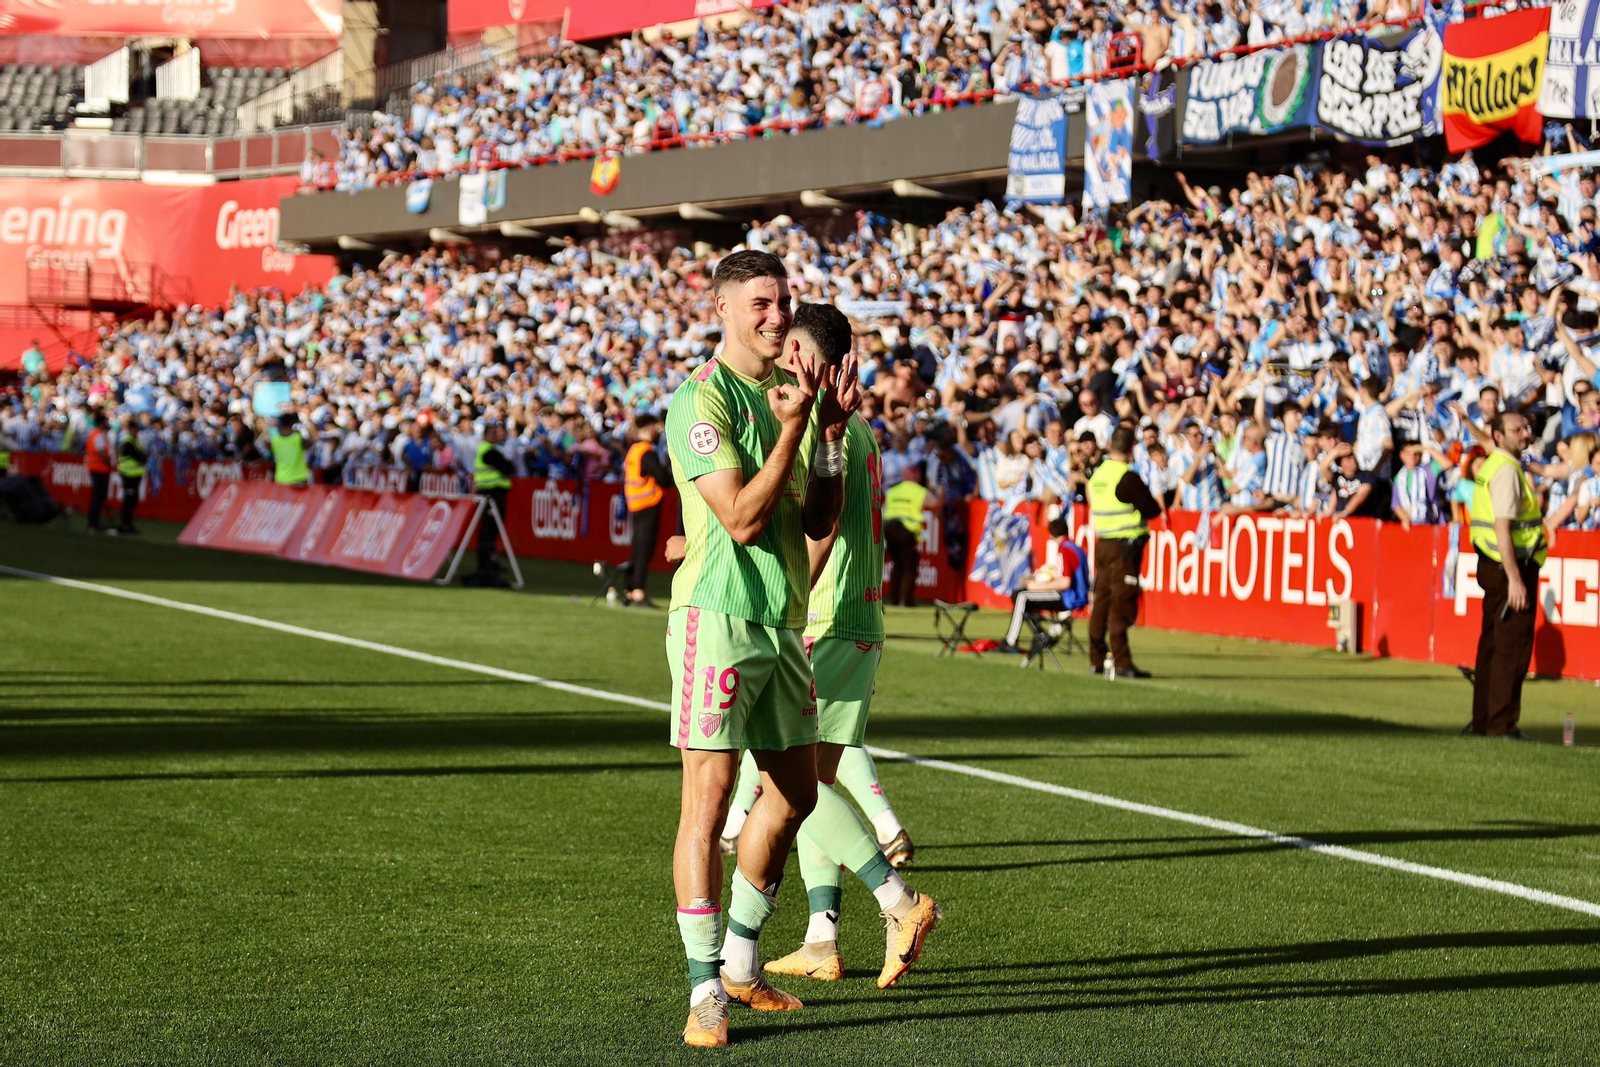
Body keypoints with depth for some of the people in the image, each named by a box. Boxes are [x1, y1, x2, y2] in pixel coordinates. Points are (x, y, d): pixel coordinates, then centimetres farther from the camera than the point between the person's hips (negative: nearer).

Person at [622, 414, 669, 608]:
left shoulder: (633, 450, 14)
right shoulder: (647, 452, -14)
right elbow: (662, 477, -21)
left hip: (635, 506, 9)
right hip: (648, 505, -9)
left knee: (638, 548, 14)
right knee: (645, 548, -9)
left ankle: (630, 591, 16)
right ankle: (638, 594, -14)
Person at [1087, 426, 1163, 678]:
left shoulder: (1098, 475, 10)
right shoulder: (1127, 477, -14)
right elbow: (1152, 510, -13)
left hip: (1102, 543, 8)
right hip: (1124, 548, -8)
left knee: (1102, 602, 11)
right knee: (1122, 605, -7)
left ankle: (1097, 660, 16)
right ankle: (1121, 663, -8)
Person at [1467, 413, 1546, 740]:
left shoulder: (1494, 466, 16)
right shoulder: (1506, 470, -15)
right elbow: (1502, 529, -22)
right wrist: (1515, 579, -25)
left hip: (1493, 566, 10)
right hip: (1510, 566, -10)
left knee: (1493, 644, 14)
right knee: (1512, 647, -6)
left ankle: (1483, 721, 20)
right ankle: (1502, 724, -5)